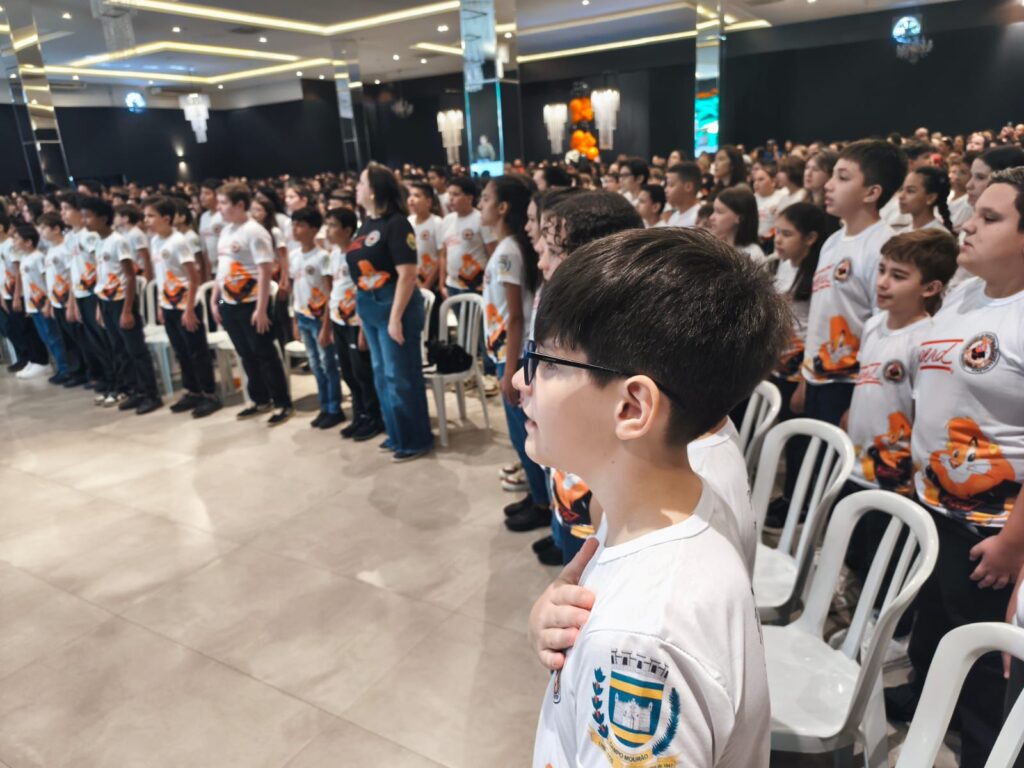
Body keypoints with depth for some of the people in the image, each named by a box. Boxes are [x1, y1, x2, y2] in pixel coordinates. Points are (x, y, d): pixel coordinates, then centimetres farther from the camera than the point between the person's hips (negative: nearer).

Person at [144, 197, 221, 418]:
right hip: (168, 307, 8)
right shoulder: (154, 241, 8)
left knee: (197, 352, 0)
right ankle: (192, 392, 25)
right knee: (181, 352, 14)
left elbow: (194, 277, -17)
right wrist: (160, 305, 13)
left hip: (184, 306, -8)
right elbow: (160, 276, 14)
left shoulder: (178, 241, -16)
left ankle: (210, 395, 8)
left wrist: (189, 309, -18)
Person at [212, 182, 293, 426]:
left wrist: (261, 308, -21)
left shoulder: (254, 232, -14)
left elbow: (265, 272, -18)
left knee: (265, 355, -1)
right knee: (246, 355, 14)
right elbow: (221, 268, 17)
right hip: (228, 304, 8)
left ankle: (283, 404, 10)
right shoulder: (226, 231, 10)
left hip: (250, 304, -8)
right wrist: (215, 300, 15)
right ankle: (261, 400, 27)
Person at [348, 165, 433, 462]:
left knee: (400, 375, 0)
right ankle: (396, 434, 29)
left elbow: (407, 274, -21)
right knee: (382, 374, 16)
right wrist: (361, 308, 15)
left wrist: (396, 317, -22)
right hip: (370, 308, 9)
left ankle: (415, 439, 14)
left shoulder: (396, 223, -15)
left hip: (394, 305, -9)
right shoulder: (367, 224, 10)